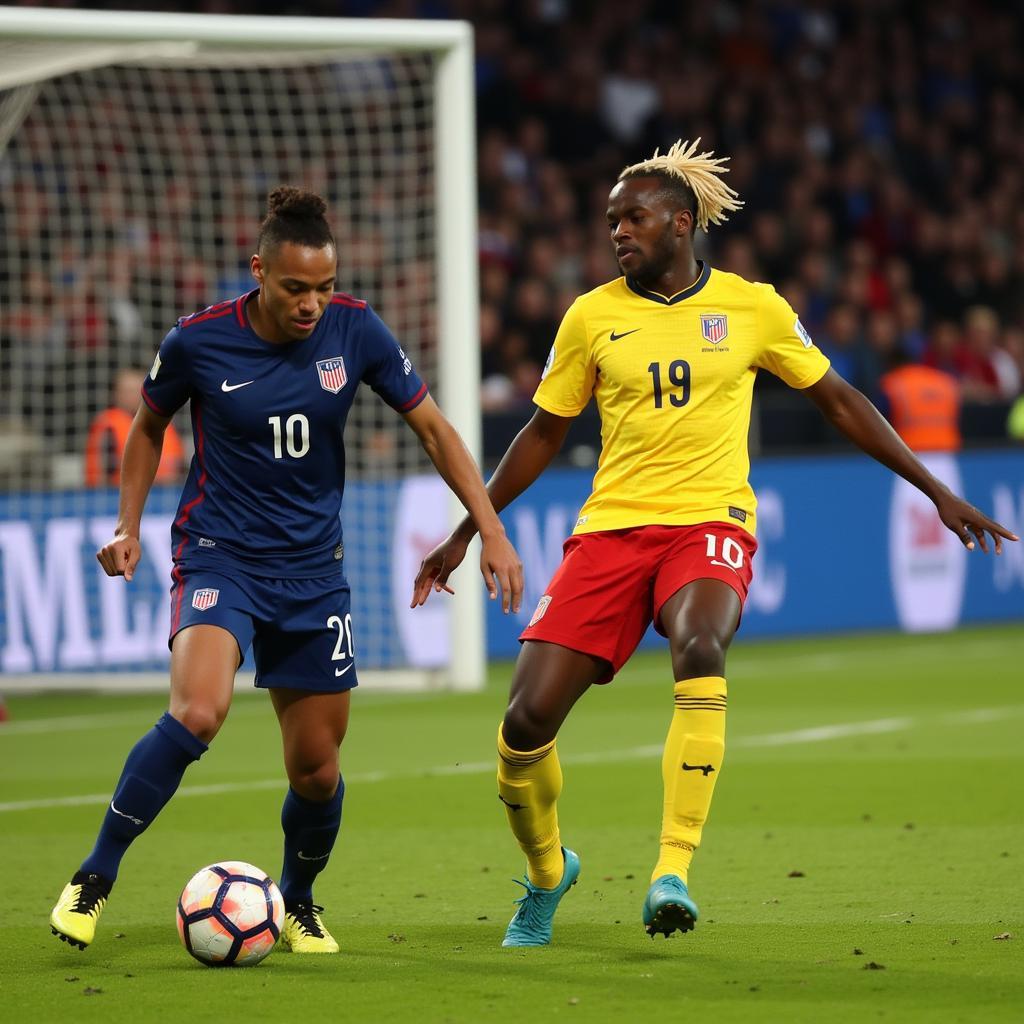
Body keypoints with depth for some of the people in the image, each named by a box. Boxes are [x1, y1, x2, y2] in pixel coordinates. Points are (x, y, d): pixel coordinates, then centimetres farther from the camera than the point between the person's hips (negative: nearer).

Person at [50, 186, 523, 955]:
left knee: (316, 767, 4)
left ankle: (298, 903, 34)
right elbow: (151, 424, 10)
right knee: (197, 712, -29)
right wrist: (129, 525, 2)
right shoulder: (199, 341, -11)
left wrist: (491, 530, -2)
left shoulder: (355, 330, -7)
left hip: (313, 569, 3)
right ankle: (95, 878, -15)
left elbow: (432, 428, 3)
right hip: (218, 558, -3)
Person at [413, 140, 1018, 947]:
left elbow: (838, 401, 13)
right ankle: (547, 871, 21)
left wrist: (937, 492, 12)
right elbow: (544, 435, 17)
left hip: (710, 524, -2)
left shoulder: (752, 307, 4)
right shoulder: (592, 317, 6)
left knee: (699, 649, -36)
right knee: (528, 717, -10)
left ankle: (673, 873, -34)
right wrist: (465, 532, 17)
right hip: (612, 525, 2)